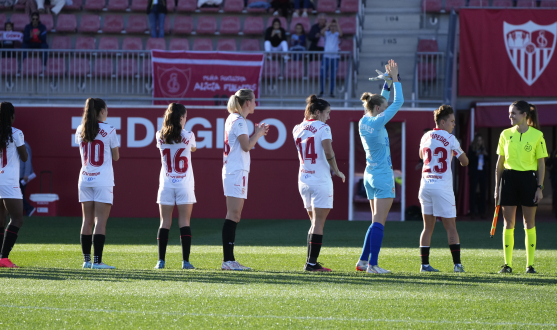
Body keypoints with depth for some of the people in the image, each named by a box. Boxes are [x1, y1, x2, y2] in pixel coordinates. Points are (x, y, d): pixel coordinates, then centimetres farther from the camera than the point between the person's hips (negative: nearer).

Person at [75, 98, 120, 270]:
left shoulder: (80, 131, 5)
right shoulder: (109, 131, -7)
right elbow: (116, 157, 0)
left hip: (85, 178, 5)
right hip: (103, 180, -5)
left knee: (87, 221, 9)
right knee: (100, 221, -5)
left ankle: (86, 260, 9)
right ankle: (97, 261, -9)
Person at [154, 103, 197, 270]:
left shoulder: (160, 136, -2)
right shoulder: (188, 136, -6)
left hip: (166, 184, 2)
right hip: (184, 184, -2)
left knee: (165, 222, 4)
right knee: (184, 222, 0)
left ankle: (161, 261, -1)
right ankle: (185, 261, -5)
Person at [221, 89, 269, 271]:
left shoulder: (233, 119, 17)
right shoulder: (239, 121, -12)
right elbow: (246, 146, -17)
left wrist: (257, 133, 15)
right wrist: (258, 134, -2)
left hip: (231, 171, 10)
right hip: (237, 172, -10)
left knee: (234, 215, 9)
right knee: (233, 215, -10)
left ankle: (229, 259, 9)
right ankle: (228, 260, -12)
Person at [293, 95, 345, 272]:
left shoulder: (297, 129, 9)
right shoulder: (323, 128, -9)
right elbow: (328, 153, -18)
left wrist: (307, 118, 24)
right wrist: (336, 171, -5)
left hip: (303, 179, 6)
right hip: (321, 180, -6)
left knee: (315, 222, 16)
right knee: (318, 222, -4)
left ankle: (311, 262, 12)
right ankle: (312, 262, -8)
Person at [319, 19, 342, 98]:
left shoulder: (337, 34, 4)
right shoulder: (327, 34, 5)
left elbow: (340, 34, -20)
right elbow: (322, 32, -16)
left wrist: (338, 25, -14)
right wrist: (327, 25, -15)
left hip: (335, 57, -1)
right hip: (326, 56, 1)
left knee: (333, 76, 2)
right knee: (322, 75, -2)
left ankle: (332, 92, 8)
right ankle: (321, 91, 7)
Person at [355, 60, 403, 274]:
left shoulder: (364, 122, 7)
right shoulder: (377, 123, -15)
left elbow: (382, 101, 23)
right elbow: (398, 102, -11)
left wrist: (389, 82, 18)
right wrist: (394, 79, -2)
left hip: (370, 174, 9)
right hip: (382, 176, -9)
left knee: (377, 222, 14)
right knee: (378, 222, -9)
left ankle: (363, 261, 13)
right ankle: (372, 264, -12)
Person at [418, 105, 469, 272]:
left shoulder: (425, 137, 11)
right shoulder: (450, 139, -6)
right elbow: (464, 161, 0)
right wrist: (458, 154, 22)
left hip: (426, 184, 5)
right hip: (443, 186, -5)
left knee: (428, 226, 8)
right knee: (451, 227, -1)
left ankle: (424, 263, 3)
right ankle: (457, 263, -4)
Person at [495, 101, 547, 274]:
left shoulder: (537, 135, -1)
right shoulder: (506, 134, 6)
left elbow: (541, 164, 1)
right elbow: (499, 163, 11)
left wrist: (540, 188, -5)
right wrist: (497, 188, 8)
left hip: (528, 179, -2)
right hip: (509, 178, 2)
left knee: (529, 223, 3)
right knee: (508, 223, 1)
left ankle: (530, 264, 9)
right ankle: (507, 264, 6)